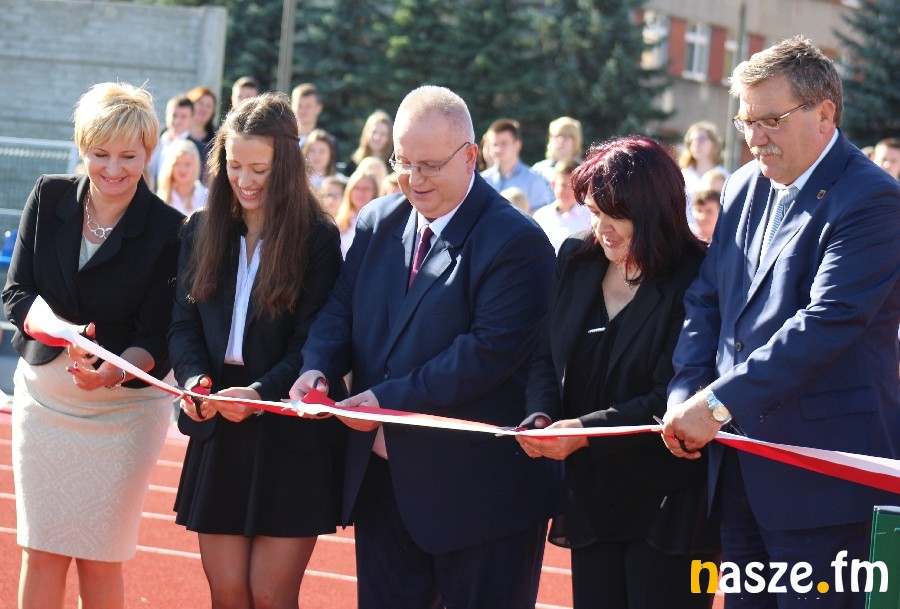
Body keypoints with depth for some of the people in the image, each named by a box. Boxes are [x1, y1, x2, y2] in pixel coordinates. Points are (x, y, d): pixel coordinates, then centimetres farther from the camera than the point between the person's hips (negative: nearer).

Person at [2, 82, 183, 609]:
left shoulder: (169, 230, -10)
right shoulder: (49, 199, -2)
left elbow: (157, 337, -11)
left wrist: (115, 369, -33)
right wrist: (62, 333, -23)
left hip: (125, 406, -2)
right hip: (45, 396, 3)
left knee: (100, 558, 3)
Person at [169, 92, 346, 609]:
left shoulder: (319, 238, -5)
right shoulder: (203, 231, 9)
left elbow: (313, 343, -9)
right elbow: (184, 323, 7)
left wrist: (260, 393, -25)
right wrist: (194, 378, -14)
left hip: (292, 437, -4)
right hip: (219, 434, 4)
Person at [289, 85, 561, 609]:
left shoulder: (516, 242, -15)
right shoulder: (378, 223, 9)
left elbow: (491, 350, -23)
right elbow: (341, 309, 11)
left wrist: (391, 398, -24)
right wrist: (318, 367, -12)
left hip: (478, 491, -7)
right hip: (383, 482, 7)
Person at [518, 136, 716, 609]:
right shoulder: (575, 261, 7)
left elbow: (673, 398, -17)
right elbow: (545, 356, 9)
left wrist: (584, 430, -22)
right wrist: (540, 418, -10)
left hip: (667, 504, -6)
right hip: (590, 496, 6)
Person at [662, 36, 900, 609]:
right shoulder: (745, 187, 12)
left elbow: (826, 322, -23)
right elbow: (707, 300, 11)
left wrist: (719, 403, -24)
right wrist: (686, 397, -5)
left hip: (821, 469, -8)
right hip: (742, 468, 8)